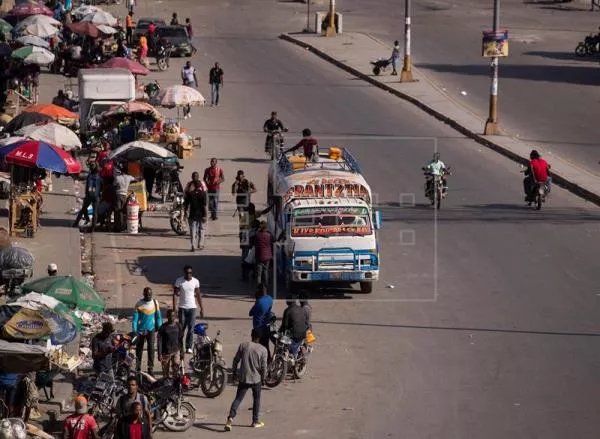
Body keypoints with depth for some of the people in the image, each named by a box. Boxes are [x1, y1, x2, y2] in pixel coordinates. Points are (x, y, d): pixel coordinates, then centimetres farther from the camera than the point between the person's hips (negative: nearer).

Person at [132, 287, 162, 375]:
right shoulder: (139, 304, -9)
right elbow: (135, 318, -7)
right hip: (141, 329, -1)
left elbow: (158, 317, 8)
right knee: (139, 347, 11)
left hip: (151, 329, 1)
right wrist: (134, 331, -12)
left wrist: (159, 328, 8)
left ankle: (150, 368, -2)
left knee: (151, 347, -5)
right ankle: (138, 366, 26)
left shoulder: (155, 303, -2)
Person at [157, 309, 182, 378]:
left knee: (176, 365, -17)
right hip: (166, 352, -2)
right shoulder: (163, 327, -7)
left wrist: (181, 352, 12)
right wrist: (159, 354, -11)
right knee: (166, 371, 5)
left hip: (176, 351, 2)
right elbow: (159, 341, -6)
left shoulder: (177, 326, 3)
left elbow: (180, 339, 12)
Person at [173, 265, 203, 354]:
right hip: (182, 308, -1)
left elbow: (198, 295, 6)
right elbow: (175, 294, -4)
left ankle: (189, 347, 0)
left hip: (192, 307, 1)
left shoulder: (195, 281, 0)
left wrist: (201, 309, 5)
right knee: (182, 328, 2)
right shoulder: (179, 281, -5)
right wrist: (174, 307, -11)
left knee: (191, 328, -3)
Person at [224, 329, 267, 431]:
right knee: (256, 399, 17)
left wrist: (234, 371, 16)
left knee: (238, 398, 2)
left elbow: (236, 359, 2)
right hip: (256, 378, -1)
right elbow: (263, 366, -6)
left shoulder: (243, 345, -3)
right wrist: (263, 378, 9)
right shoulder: (263, 349, -7)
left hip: (243, 378, 1)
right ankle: (255, 421, 21)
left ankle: (230, 417, -18)